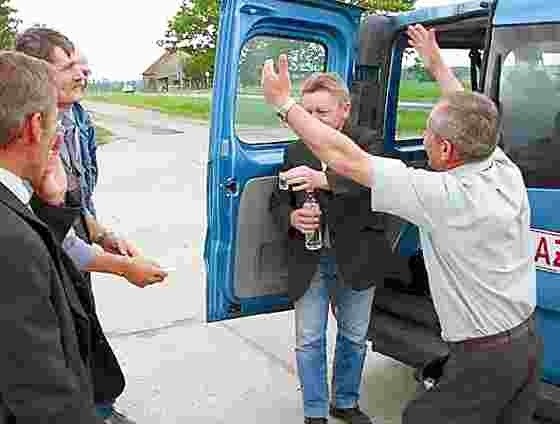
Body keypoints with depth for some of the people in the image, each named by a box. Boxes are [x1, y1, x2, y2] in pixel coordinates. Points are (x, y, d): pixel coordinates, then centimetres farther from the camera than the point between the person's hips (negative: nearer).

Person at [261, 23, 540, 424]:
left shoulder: (445, 196, -28)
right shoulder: (506, 171, -7)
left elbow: (344, 157, -25)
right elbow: (472, 120, 13)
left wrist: (284, 103, -15)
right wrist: (436, 63, 25)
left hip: (485, 356, -8)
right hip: (530, 340, 8)